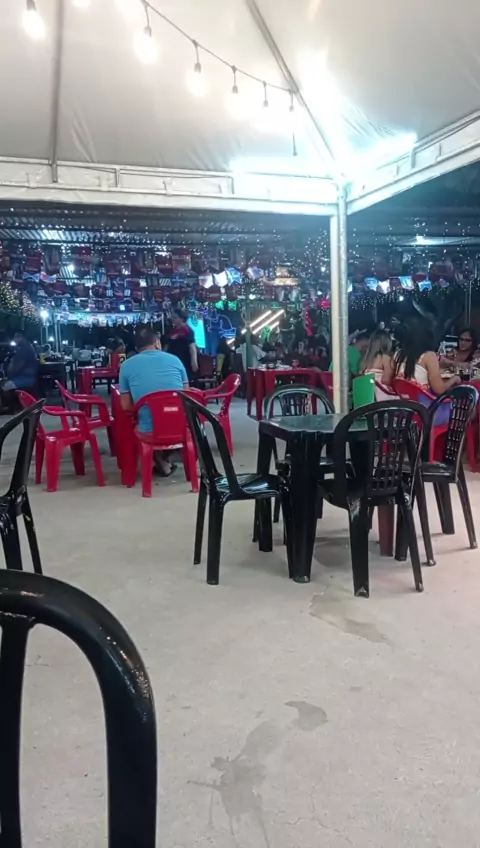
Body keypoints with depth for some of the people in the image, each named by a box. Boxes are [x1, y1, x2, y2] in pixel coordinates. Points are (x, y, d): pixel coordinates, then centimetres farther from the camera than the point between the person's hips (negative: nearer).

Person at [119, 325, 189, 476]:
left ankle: (161, 462, 25)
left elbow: (126, 406, 3)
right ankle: (165, 458, 34)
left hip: (150, 431, -1)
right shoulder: (174, 359, 4)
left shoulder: (126, 365, 1)